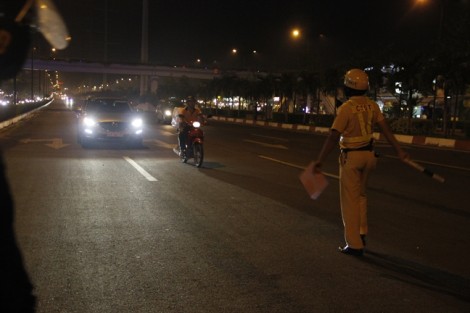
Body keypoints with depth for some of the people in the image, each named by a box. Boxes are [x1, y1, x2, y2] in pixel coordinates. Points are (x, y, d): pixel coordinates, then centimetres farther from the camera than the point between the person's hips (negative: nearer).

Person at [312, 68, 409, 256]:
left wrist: (319, 161, -17)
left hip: (351, 156, -6)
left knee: (350, 200, 2)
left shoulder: (346, 108, -16)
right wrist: (399, 151, 6)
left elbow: (333, 137, -19)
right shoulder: (372, 106, 2)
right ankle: (361, 234, 29)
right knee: (361, 195, 23)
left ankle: (354, 244, 6)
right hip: (368, 154, 6)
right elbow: (386, 129, 1)